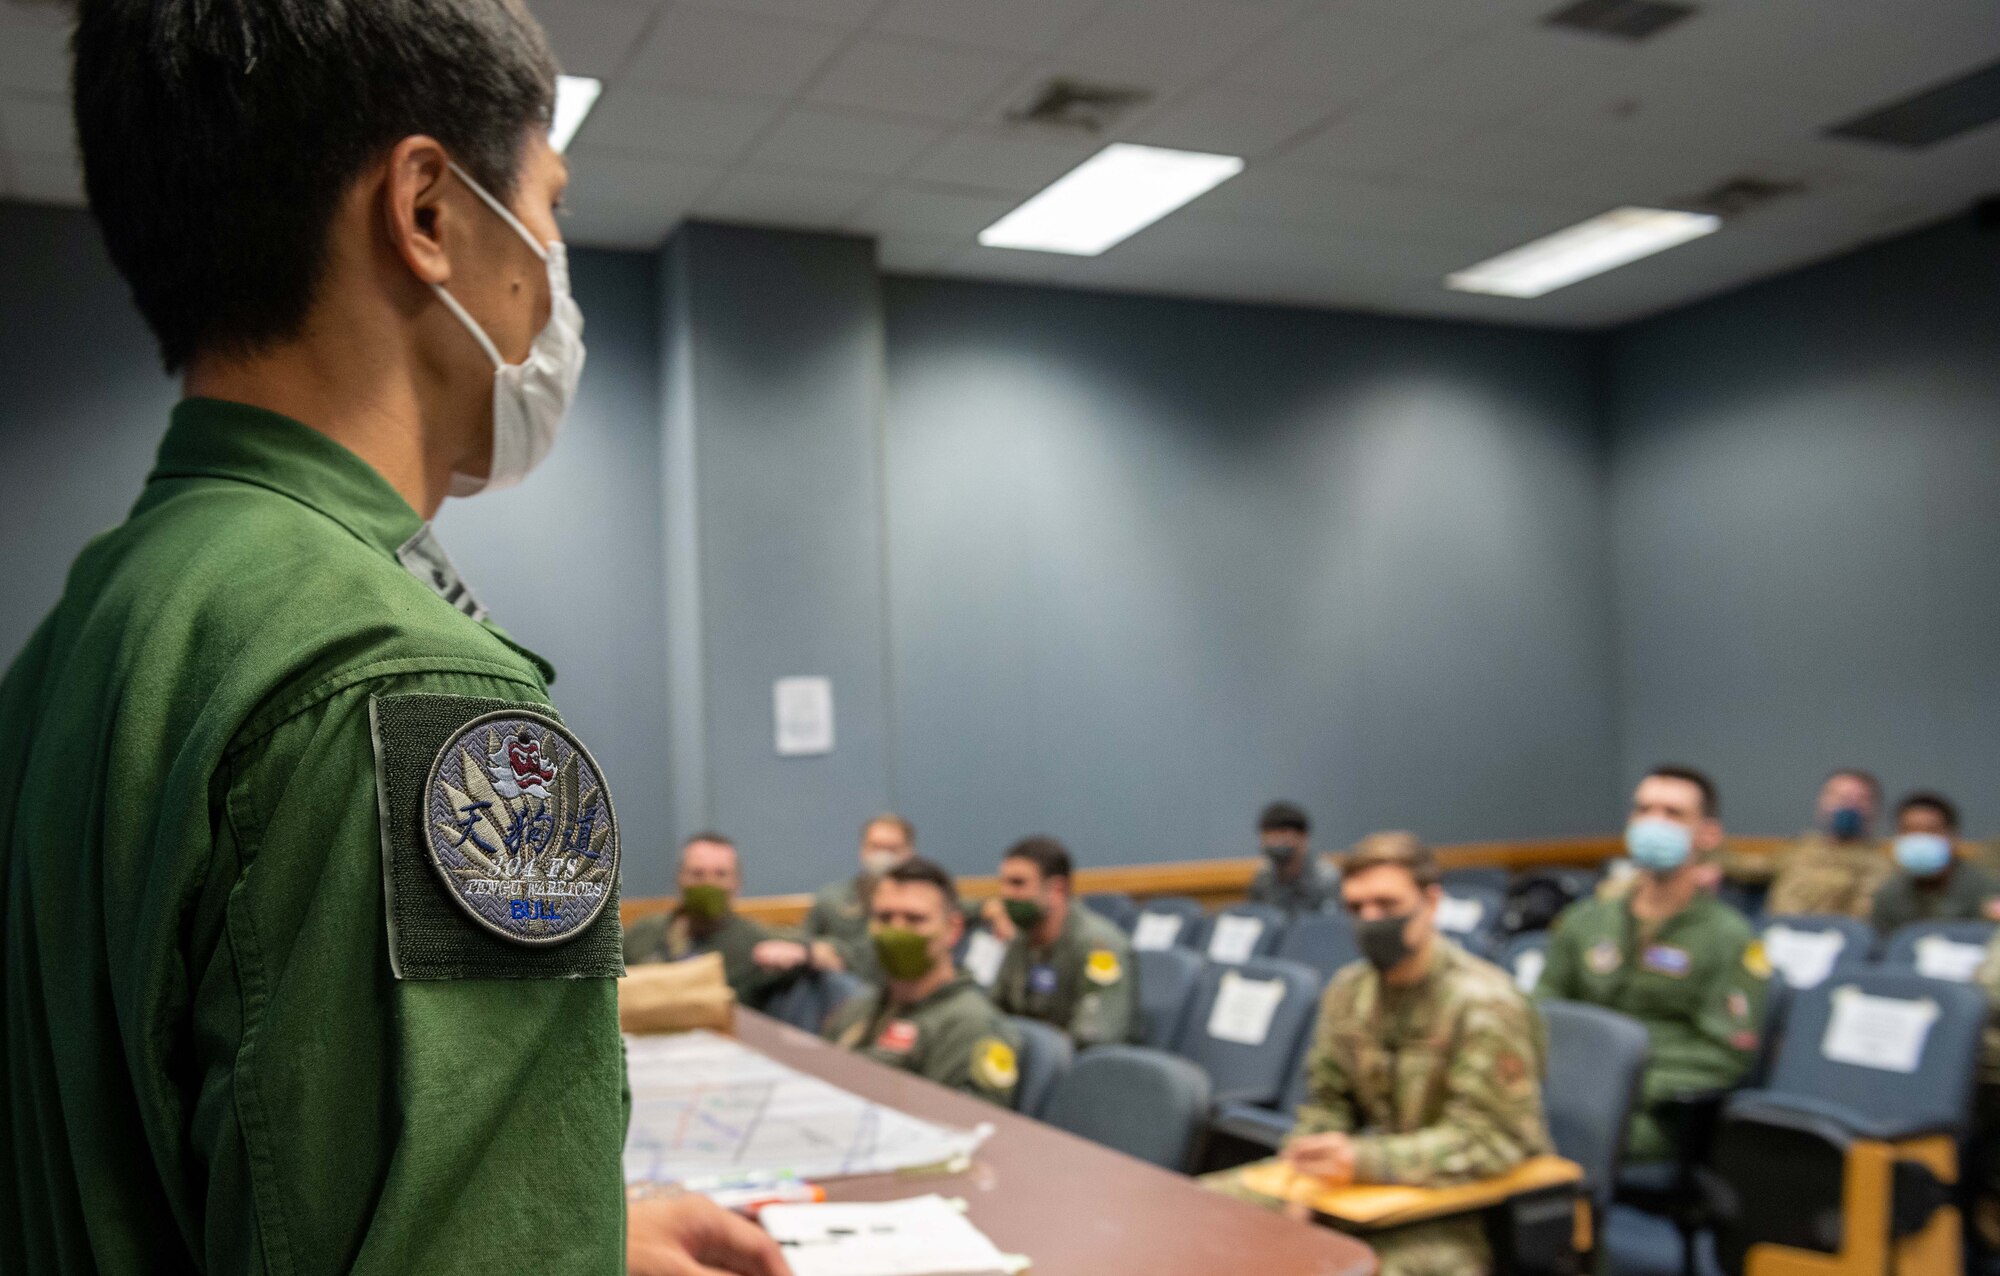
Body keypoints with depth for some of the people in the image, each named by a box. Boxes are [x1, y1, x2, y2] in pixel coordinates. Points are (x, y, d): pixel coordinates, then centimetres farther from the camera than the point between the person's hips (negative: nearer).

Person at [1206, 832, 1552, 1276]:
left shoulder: (1485, 1005, -18)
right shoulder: (1348, 989, 3)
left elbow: (1486, 1140, -21)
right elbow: (1328, 1097, 11)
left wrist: (1362, 1160, -30)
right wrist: (1309, 1153, -10)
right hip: (1376, 1175, 6)